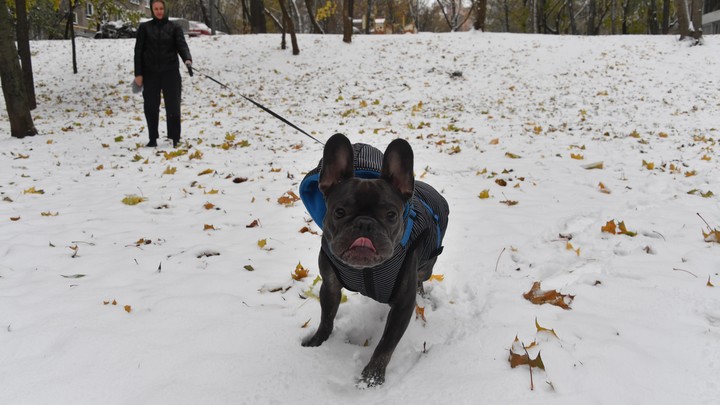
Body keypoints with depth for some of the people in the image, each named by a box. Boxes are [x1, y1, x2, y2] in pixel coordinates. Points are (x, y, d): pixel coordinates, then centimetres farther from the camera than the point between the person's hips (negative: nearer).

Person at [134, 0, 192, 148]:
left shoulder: (174, 28, 6)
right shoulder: (144, 28, 6)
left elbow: (182, 45, -7)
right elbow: (138, 51, 5)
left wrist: (187, 59, -28)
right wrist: (138, 74, -2)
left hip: (170, 73, -1)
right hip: (150, 73, 1)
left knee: (173, 106, -1)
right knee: (151, 107, 4)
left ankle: (175, 139, 8)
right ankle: (153, 139, 15)